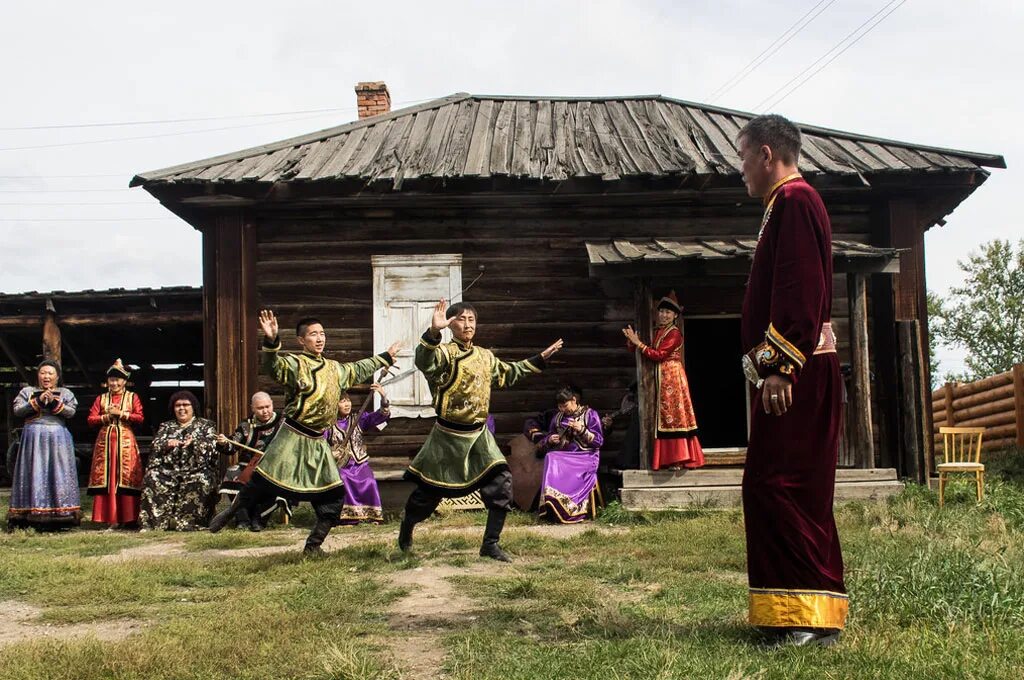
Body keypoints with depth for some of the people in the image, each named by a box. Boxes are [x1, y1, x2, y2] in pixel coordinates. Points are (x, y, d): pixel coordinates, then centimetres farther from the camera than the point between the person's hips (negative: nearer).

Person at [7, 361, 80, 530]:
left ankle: (61, 514, -5)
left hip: (58, 438, 1)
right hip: (33, 438, 0)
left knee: (58, 474, -5)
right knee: (34, 473, -7)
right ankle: (32, 514, -9)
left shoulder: (65, 393, 14)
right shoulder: (27, 392, 13)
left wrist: (55, 402, -14)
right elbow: (17, 410, -1)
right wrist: (38, 401, -10)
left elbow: (71, 412, 0)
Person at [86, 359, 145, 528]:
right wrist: (107, 416, -7)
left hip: (126, 441, -2)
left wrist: (121, 413, -9)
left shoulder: (133, 397, 8)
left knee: (126, 477, -5)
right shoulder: (101, 398, 13)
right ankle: (111, 518, 0)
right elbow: (90, 420, 6)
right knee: (106, 478, -3)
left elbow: (140, 418, -3)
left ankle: (127, 518, -2)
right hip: (105, 441, 2)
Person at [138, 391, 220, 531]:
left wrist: (194, 443, -17)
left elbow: (213, 445, 1)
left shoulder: (205, 425, 17)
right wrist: (167, 444, -13)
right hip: (169, 470, 2)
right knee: (153, 477, -28)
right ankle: (157, 521, -30)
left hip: (197, 469, -2)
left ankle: (185, 522, -36)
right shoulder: (165, 427, 24)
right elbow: (155, 445, 9)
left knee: (200, 481, -35)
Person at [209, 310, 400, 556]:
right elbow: (272, 366, -31)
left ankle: (313, 545, 14)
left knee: (333, 495, 3)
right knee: (262, 481, -6)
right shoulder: (295, 364, -11)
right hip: (293, 437, -6)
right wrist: (271, 341, -50)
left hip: (317, 443, 6)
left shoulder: (335, 369, 13)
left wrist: (385, 357, 38)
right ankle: (229, 513, 17)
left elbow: (358, 370, 31)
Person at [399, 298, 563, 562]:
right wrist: (433, 332, -56)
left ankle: (490, 544, 5)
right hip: (449, 434, -6)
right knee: (430, 490, 7)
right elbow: (424, 362, -40)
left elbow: (508, 373, 28)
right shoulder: (445, 352, -16)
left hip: (479, 434, 6)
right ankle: (407, 526, 38)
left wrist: (539, 360, 27)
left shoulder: (485, 356, 9)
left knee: (501, 483, -6)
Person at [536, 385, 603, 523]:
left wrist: (582, 430, -13)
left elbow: (599, 441, 0)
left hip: (585, 456, -3)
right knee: (550, 459, -32)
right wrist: (549, 440, -1)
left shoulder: (590, 414, 6)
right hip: (561, 455, 3)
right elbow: (544, 444, 24)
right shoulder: (557, 417, 18)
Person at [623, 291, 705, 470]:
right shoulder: (658, 332, 16)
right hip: (660, 379, 8)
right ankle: (669, 459, 6)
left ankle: (678, 459, -10)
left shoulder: (674, 334, -9)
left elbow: (659, 355, -16)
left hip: (672, 377, -8)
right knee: (664, 416, 5)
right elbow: (649, 355, 10)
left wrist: (638, 343, -13)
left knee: (673, 415, -9)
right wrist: (633, 342, -2)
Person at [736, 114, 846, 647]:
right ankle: (808, 613, 15)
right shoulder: (790, 203, 22)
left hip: (796, 371, -11)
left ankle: (808, 616, -11)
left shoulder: (793, 200, -10)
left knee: (777, 485, -12)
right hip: (795, 371, 11)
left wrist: (779, 367, -24)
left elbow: (800, 289, -21)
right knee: (798, 491, 10)